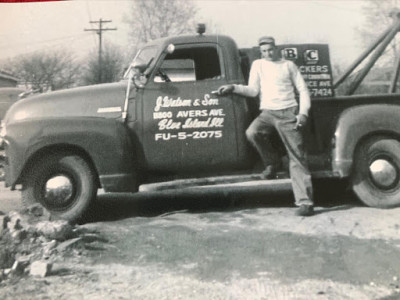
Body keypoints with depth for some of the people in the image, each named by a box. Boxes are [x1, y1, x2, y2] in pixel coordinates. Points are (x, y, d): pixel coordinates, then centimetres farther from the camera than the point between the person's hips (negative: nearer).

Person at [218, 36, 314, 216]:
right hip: (267, 113, 2)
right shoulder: (258, 65, 17)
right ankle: (273, 162, -4)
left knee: (297, 157, -8)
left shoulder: (288, 65, 13)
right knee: (252, 133, -31)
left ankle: (305, 201, -6)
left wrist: (303, 113, -3)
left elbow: (303, 90, 11)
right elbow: (253, 90, 7)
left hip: (289, 113, -1)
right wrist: (234, 88, -10)